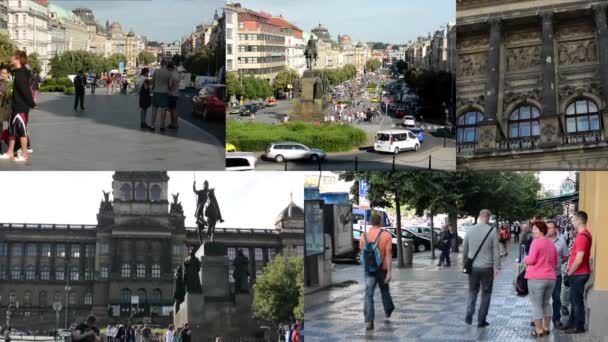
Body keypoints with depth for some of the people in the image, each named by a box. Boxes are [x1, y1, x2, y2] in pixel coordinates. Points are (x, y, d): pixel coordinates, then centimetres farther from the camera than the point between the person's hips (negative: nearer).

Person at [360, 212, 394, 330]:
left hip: (369, 271, 0)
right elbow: (388, 255, -14)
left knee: (368, 295, -5)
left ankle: (368, 321, -17)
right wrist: (389, 272, -15)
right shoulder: (386, 235, -8)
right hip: (382, 270, 0)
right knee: (384, 291, 22)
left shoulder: (364, 236, -1)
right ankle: (388, 310, 45)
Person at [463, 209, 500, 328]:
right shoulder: (492, 231, -9)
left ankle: (469, 314, 2)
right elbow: (496, 251, -10)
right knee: (486, 293, 9)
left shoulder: (470, 230, -1)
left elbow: (464, 249, 7)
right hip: (487, 267, -2)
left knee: (472, 291, 18)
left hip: (473, 267, 2)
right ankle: (481, 320, 10)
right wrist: (497, 267, -5)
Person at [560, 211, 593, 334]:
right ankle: (572, 323, 27)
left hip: (579, 274, -10)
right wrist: (569, 269, 11)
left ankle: (579, 326, 11)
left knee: (577, 300, 1)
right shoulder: (583, 234, 11)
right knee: (574, 299, 17)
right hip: (578, 273, 10)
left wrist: (569, 273, -12)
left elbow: (579, 260, -24)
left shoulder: (582, 237, -22)